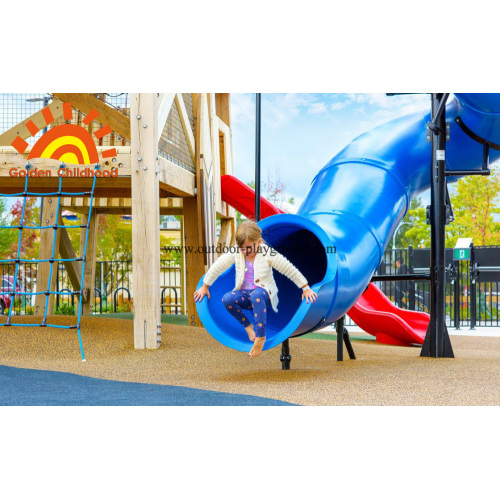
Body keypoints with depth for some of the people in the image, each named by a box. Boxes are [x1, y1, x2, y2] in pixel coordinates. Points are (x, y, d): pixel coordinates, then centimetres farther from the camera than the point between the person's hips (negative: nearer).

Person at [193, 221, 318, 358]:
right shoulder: (235, 254, -2)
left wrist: (305, 289, -3)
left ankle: (260, 336, -35)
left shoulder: (267, 253, -9)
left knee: (256, 295, -41)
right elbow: (217, 268, 8)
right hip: (244, 294, 4)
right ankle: (248, 326, -6)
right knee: (227, 299, -28)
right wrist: (205, 287, 13)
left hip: (264, 292, -4)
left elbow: (291, 270, -5)